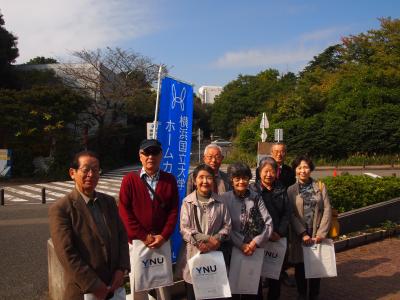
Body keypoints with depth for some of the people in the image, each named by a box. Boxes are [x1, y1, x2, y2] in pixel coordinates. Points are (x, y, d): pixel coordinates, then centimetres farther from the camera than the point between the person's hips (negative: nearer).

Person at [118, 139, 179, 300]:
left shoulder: (170, 180, 2)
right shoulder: (129, 179, -4)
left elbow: (174, 210, 0)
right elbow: (124, 211, -8)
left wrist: (163, 236, -10)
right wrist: (143, 236, -12)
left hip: (162, 240, 2)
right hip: (137, 240, -1)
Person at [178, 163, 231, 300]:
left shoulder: (220, 202, 3)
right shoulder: (187, 202, -3)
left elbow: (227, 225, 4)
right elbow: (184, 229, -8)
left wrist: (216, 240, -14)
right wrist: (207, 239, -16)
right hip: (193, 254, -1)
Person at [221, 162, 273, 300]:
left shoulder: (255, 197, 2)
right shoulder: (225, 199, -6)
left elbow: (268, 223, -3)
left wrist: (255, 243, -13)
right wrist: (241, 244, -16)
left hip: (255, 250, 2)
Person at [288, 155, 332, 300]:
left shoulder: (320, 186, 3)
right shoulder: (291, 190, 0)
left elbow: (327, 210, -2)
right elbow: (291, 214, -5)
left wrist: (321, 233, -10)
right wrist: (303, 234, -14)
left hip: (316, 235, 1)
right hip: (299, 236, -1)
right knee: (300, 267, 9)